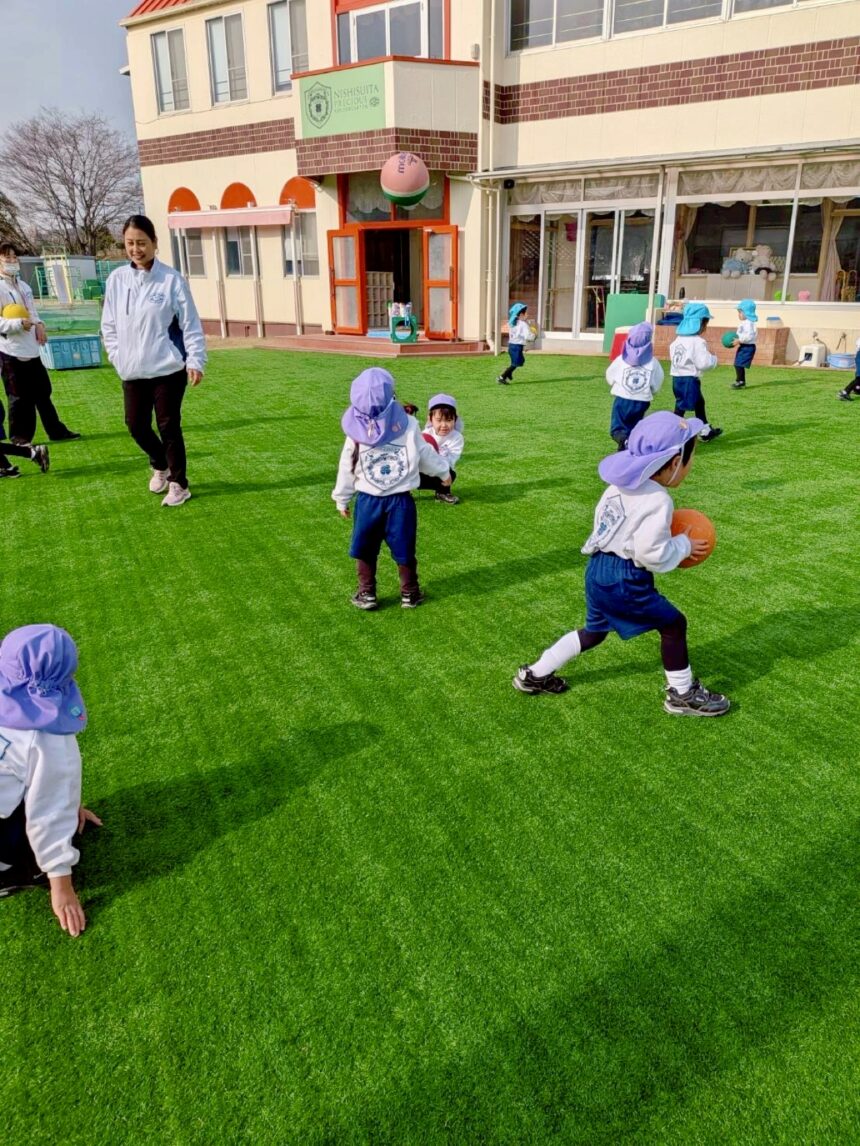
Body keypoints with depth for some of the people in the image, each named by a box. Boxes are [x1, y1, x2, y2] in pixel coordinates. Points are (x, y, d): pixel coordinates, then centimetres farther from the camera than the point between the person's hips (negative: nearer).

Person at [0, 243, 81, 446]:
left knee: (43, 393, 14)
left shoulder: (23, 285, 15)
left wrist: (38, 324, 0)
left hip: (31, 349, 7)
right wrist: (19, 323, -25)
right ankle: (20, 437, 11)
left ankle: (57, 431, 23)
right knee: (19, 398, 0)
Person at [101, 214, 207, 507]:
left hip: (168, 369, -4)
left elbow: (190, 324, -6)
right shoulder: (116, 279, 4)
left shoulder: (171, 279, -7)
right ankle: (160, 466, 37)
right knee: (136, 426, 10)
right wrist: (118, 357, 4)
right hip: (132, 372, 4)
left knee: (169, 427, 1)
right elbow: (109, 324, 10)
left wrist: (195, 361, -9)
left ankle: (178, 484, 17)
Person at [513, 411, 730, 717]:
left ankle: (536, 674, 33)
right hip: (623, 580, -9)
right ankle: (682, 695, 20)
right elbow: (653, 555, -23)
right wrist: (684, 545, -4)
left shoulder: (621, 486, 5)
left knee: (595, 630, 26)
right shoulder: (657, 501, -20)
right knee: (673, 624, 7)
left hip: (598, 569, 9)